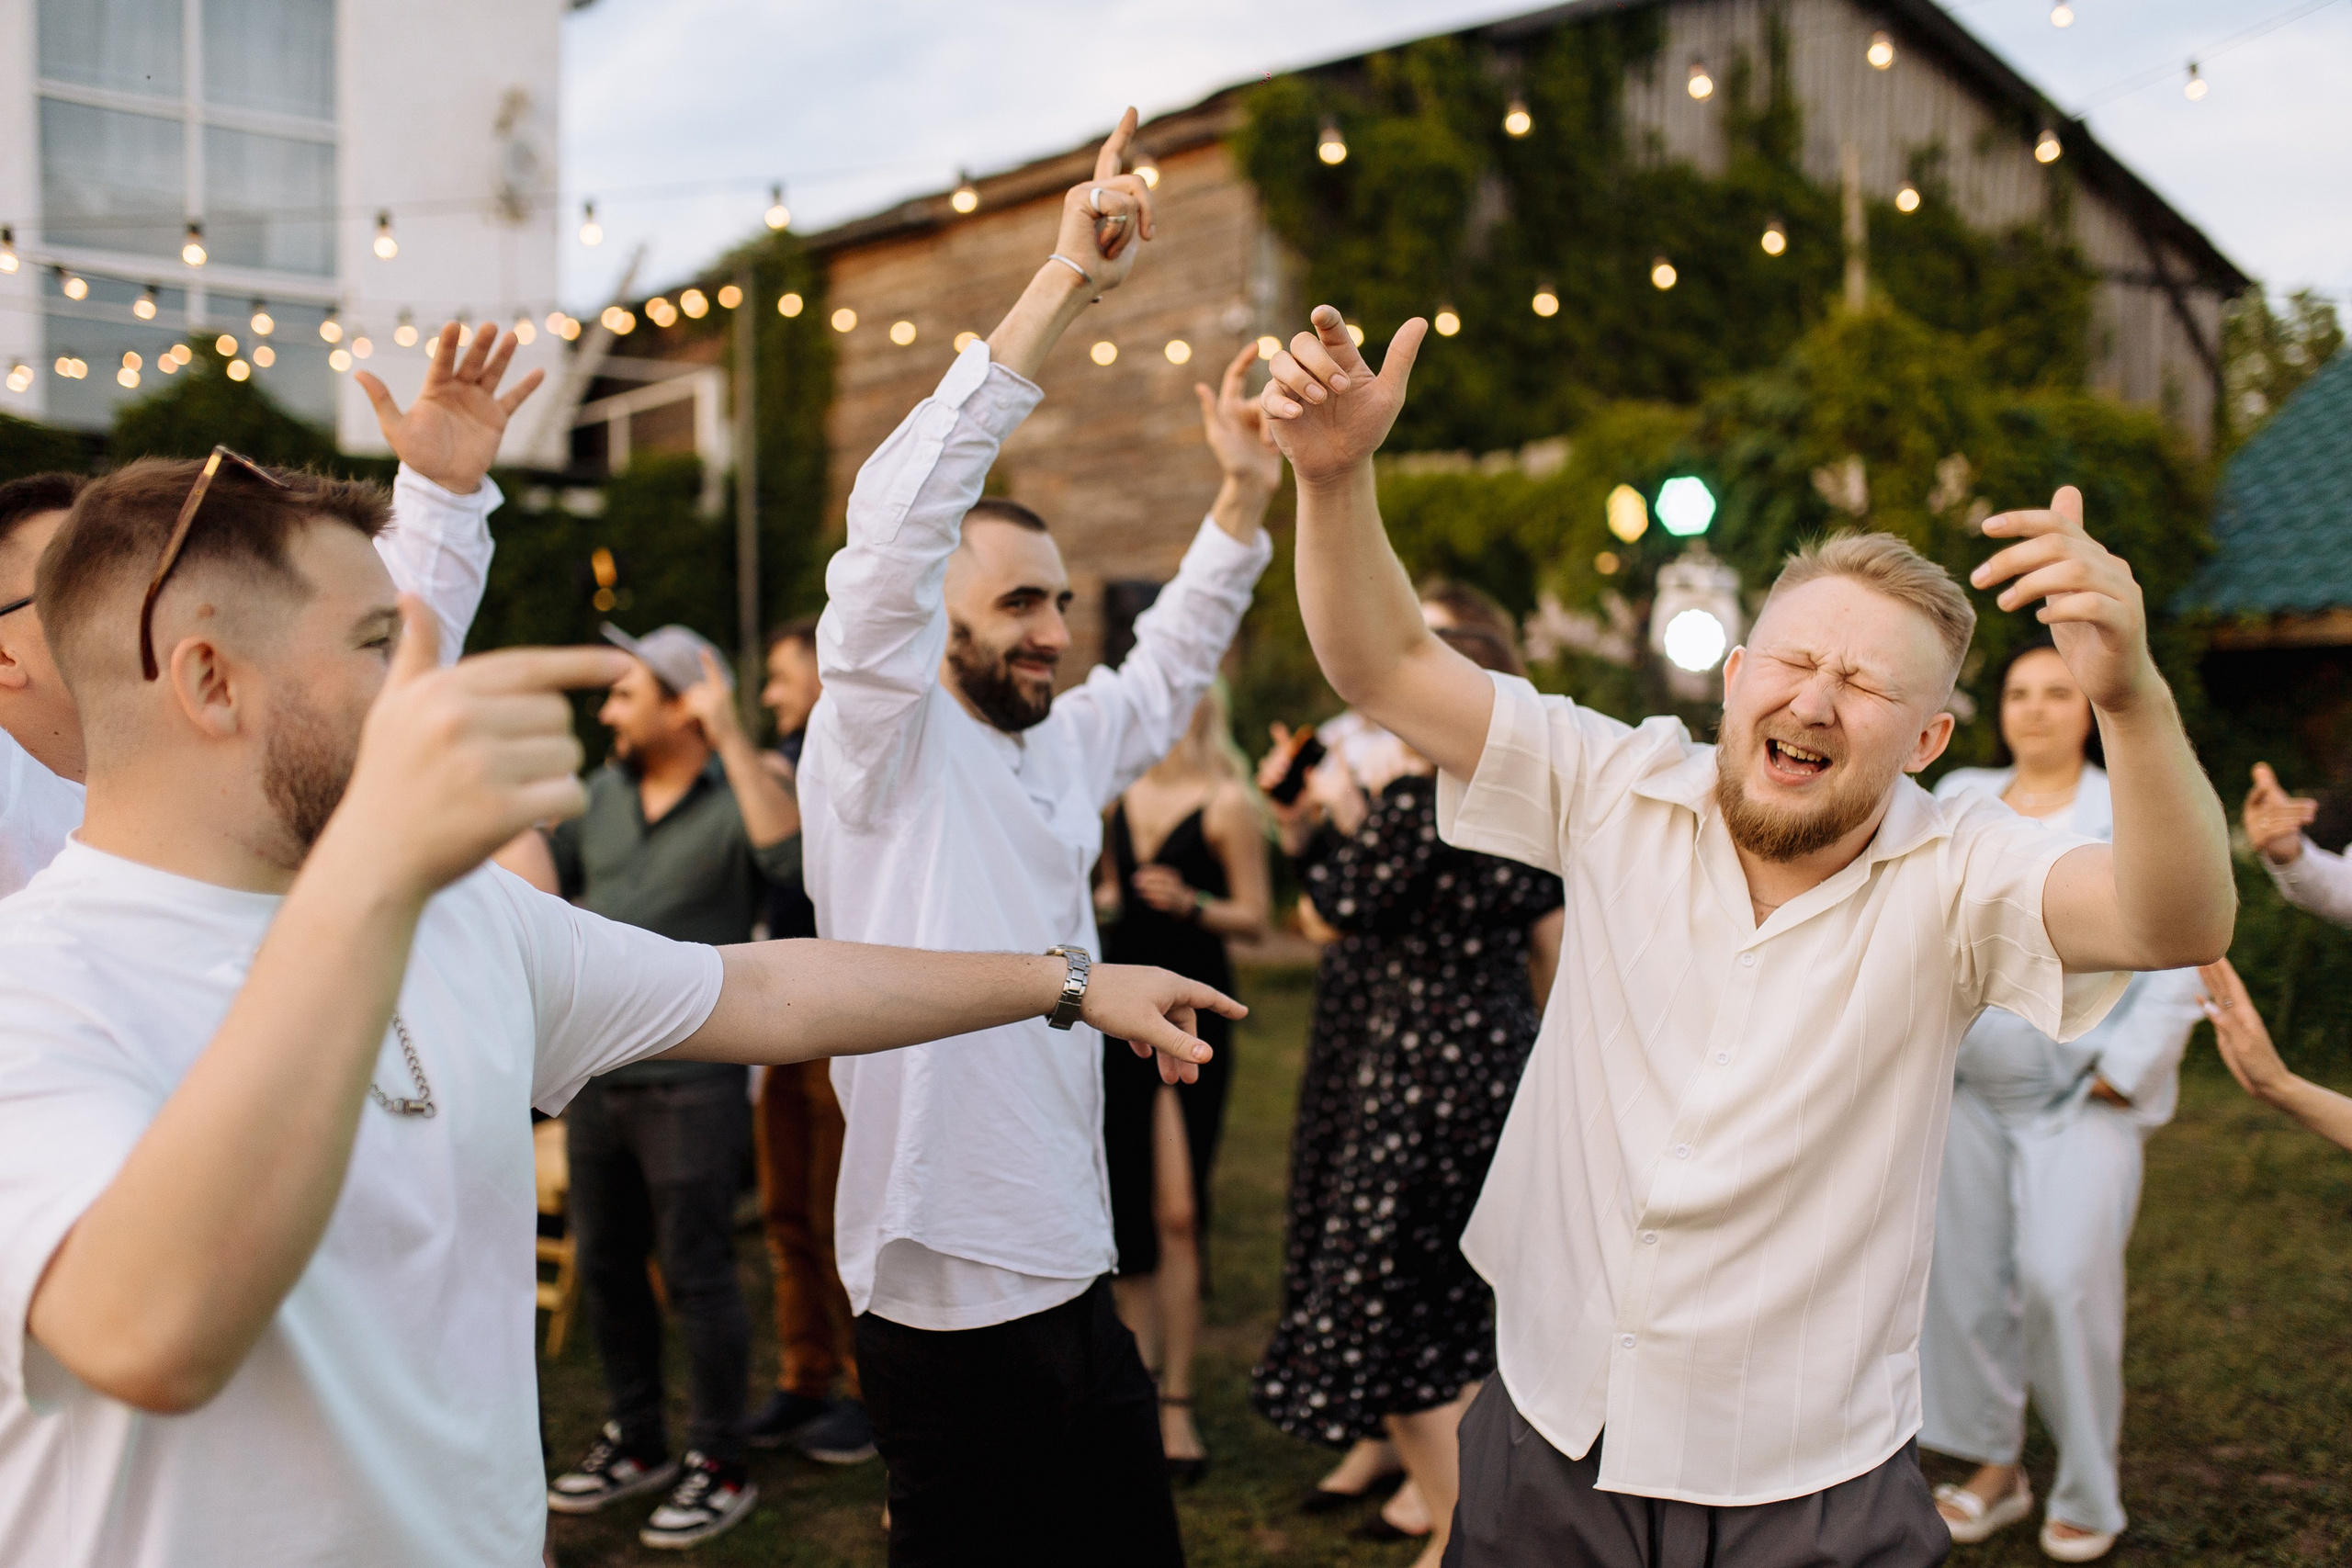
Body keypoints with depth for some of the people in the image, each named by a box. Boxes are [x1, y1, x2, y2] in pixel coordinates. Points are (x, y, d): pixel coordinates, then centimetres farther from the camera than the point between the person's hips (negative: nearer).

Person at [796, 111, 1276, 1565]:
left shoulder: (1064, 747, 10)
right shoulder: (883, 747, -11)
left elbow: (1172, 665, 26)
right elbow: (895, 527, -24)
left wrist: (1247, 483, 17)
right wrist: (1062, 285, -27)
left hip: (1075, 1275, 7)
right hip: (947, 1300, -7)